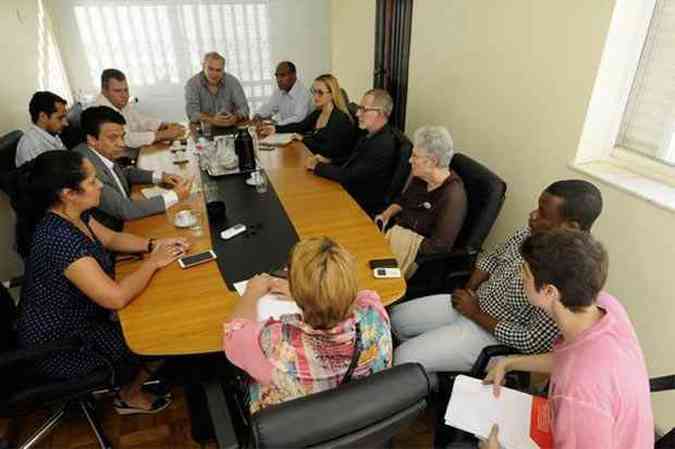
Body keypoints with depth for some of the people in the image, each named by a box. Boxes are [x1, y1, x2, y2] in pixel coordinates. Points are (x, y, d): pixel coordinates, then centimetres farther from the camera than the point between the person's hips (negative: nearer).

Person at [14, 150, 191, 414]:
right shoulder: (60, 238, -36)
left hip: (78, 316, 8)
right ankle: (130, 396, 27)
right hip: (59, 346, -8)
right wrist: (153, 262, -23)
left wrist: (153, 245, -9)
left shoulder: (73, 215, -9)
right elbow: (116, 298, -38)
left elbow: (111, 238, 8)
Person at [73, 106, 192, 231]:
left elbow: (124, 173, 17)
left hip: (123, 223, 7)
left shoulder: (104, 153, -4)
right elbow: (125, 210, -28)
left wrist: (159, 176, 1)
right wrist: (174, 195, -21)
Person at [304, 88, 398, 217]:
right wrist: (328, 162, 1)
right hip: (350, 196, 8)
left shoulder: (384, 145, -25)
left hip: (364, 209, -8)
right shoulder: (371, 134, 4)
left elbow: (349, 176, -25)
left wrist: (317, 166, -13)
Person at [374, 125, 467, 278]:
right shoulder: (420, 177, 0)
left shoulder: (453, 196, -23)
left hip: (421, 255, -7)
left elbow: (439, 246, -24)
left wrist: (400, 242, -21)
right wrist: (386, 214, 1)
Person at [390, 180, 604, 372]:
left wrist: (475, 313, -18)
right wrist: (469, 289, -5)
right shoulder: (535, 230, -7)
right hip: (474, 302, 8)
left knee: (402, 359, -12)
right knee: (397, 317, 10)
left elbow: (535, 343, -26)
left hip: (495, 335, -7)